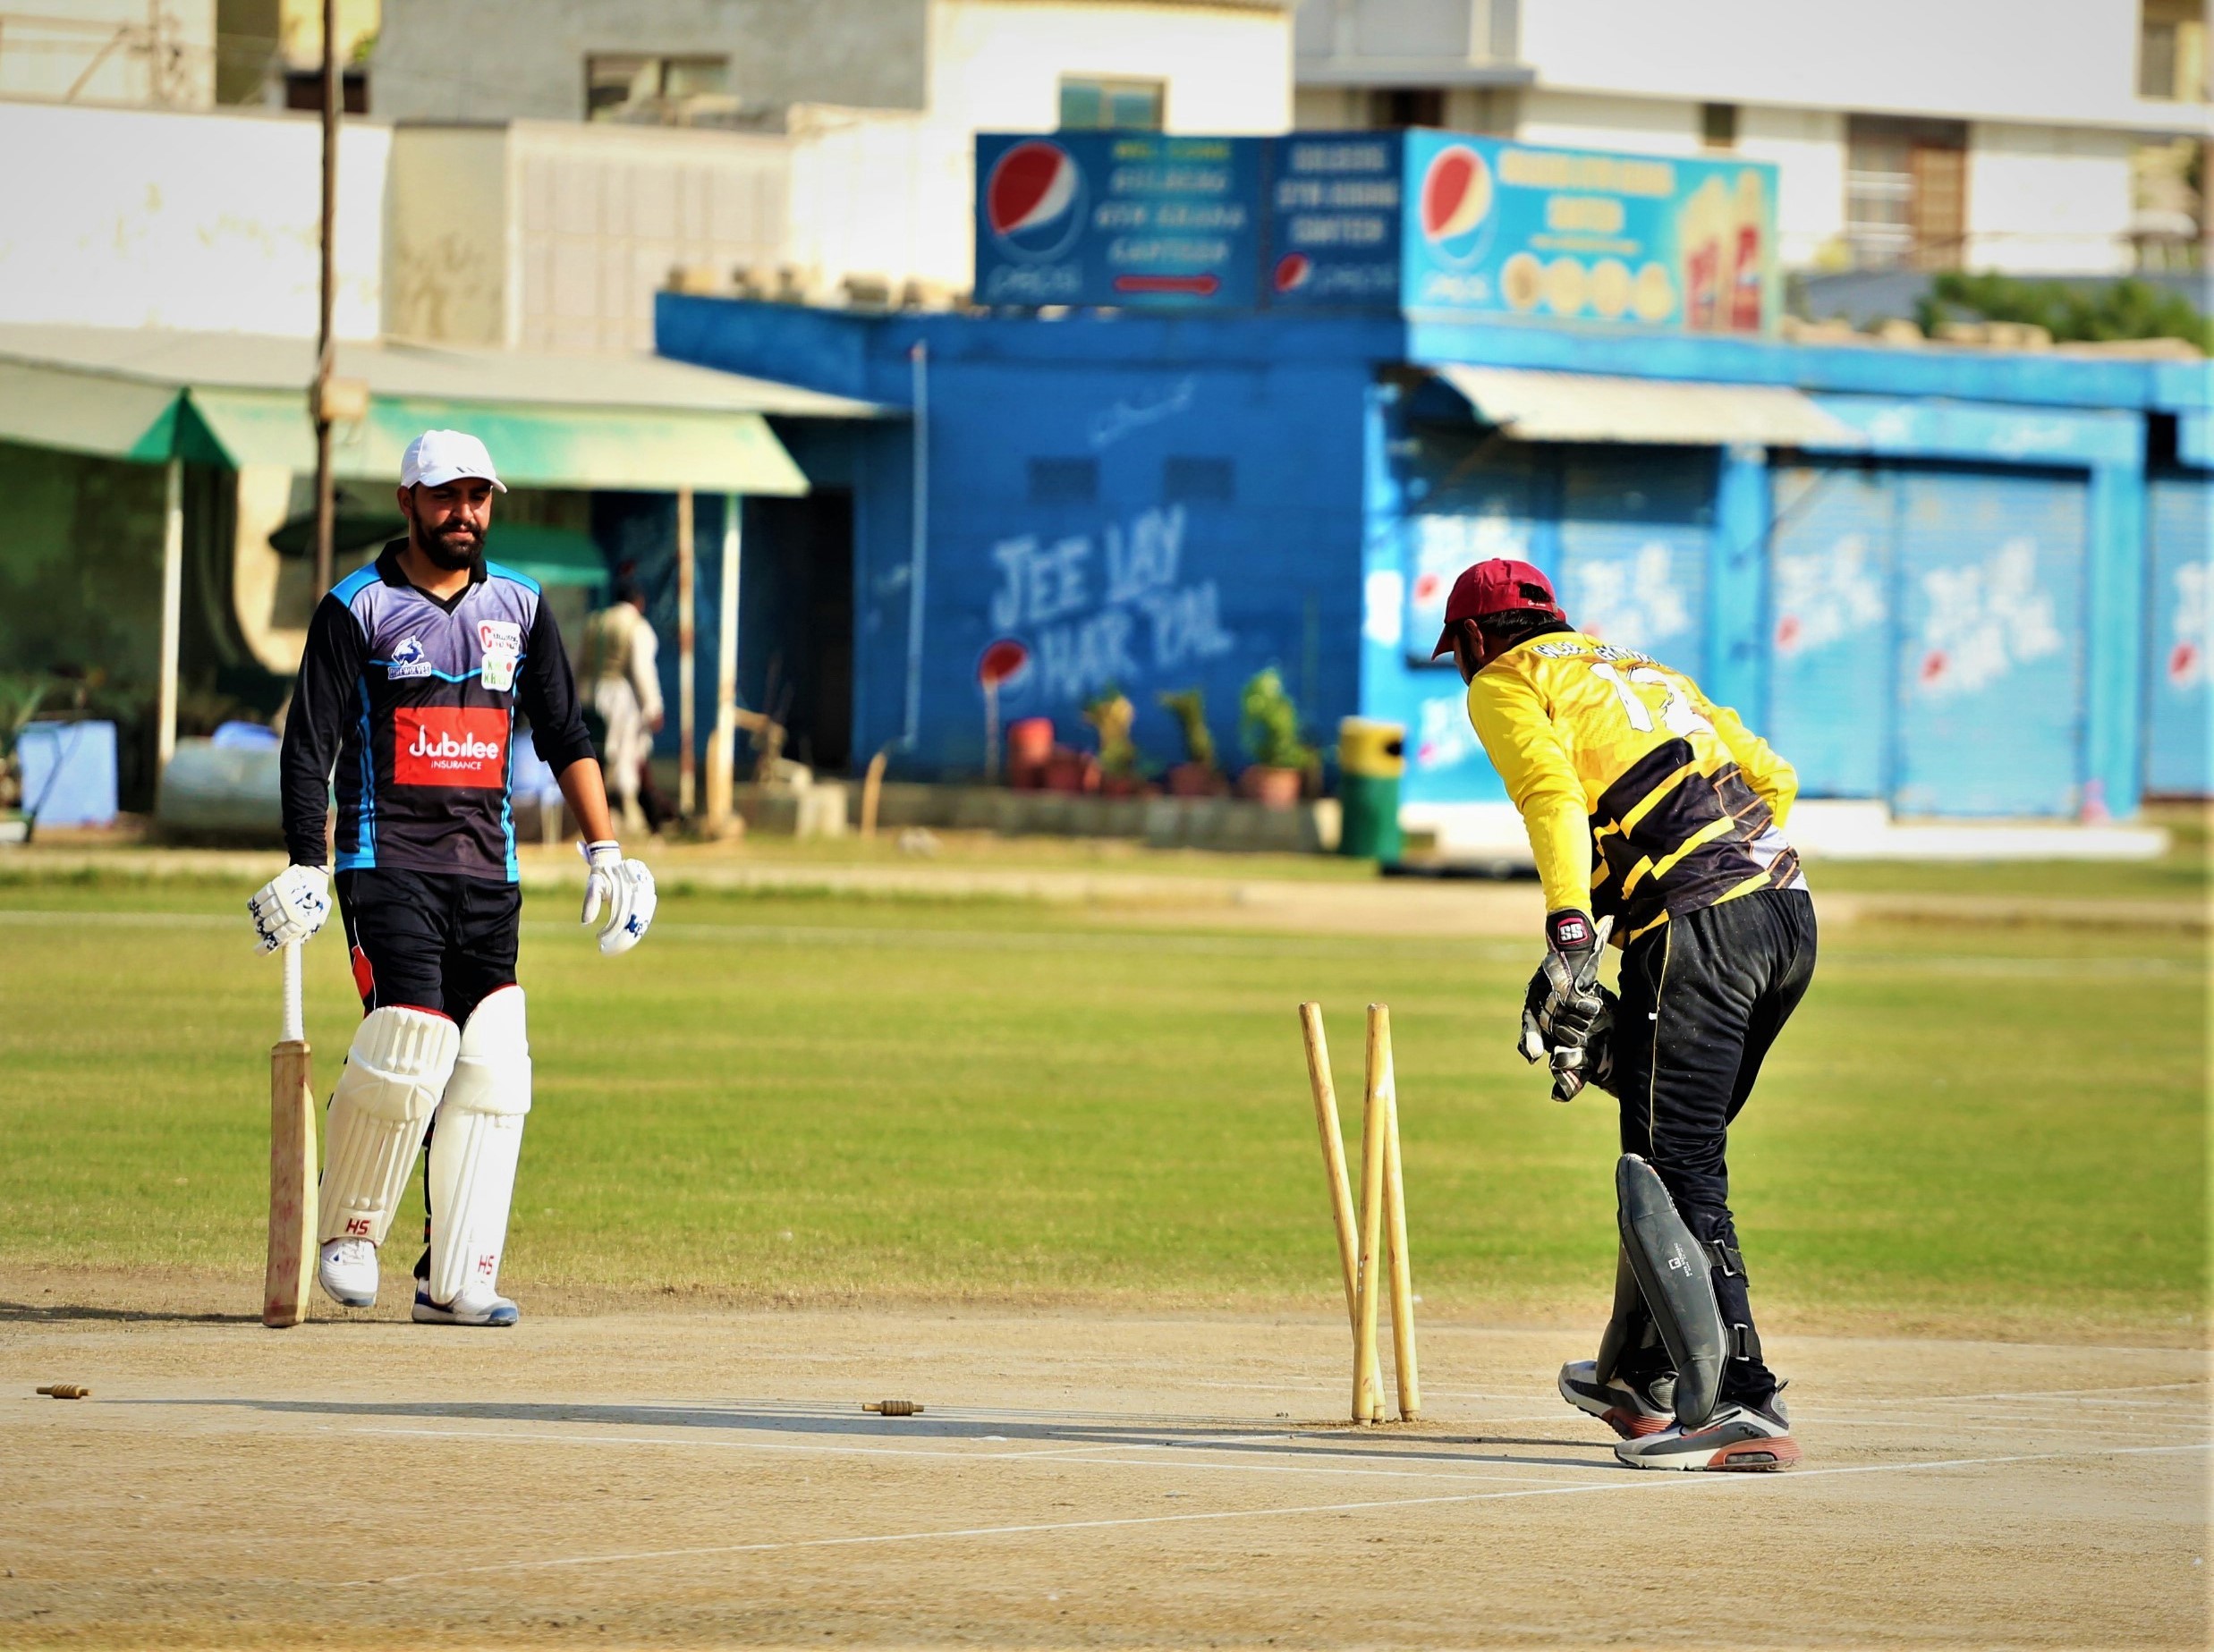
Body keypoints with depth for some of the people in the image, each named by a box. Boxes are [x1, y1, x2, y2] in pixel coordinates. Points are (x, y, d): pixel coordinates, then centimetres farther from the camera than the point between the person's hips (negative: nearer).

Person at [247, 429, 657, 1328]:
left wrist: (604, 851, 6)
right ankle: (346, 1227, 4)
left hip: (487, 872, 4)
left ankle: (455, 1280, -3)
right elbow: (310, 747, -3)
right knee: (412, 1039, -18)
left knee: (492, 1065, -5)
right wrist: (304, 869, -12)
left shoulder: (518, 607, 13)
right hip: (388, 863, -4)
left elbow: (565, 737, 16)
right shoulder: (358, 607, 0)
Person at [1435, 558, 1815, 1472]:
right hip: (1792, 912, 8)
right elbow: (1772, 776, 24)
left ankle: (1740, 1404, -19)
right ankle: (1640, 1378, 29)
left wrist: (1569, 936, -21)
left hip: (1698, 924, -8)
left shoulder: (1505, 684, 11)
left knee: (1678, 1168, -9)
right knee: (1676, 1151, 20)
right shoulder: (1644, 670, 33)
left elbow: (1555, 793, -11)